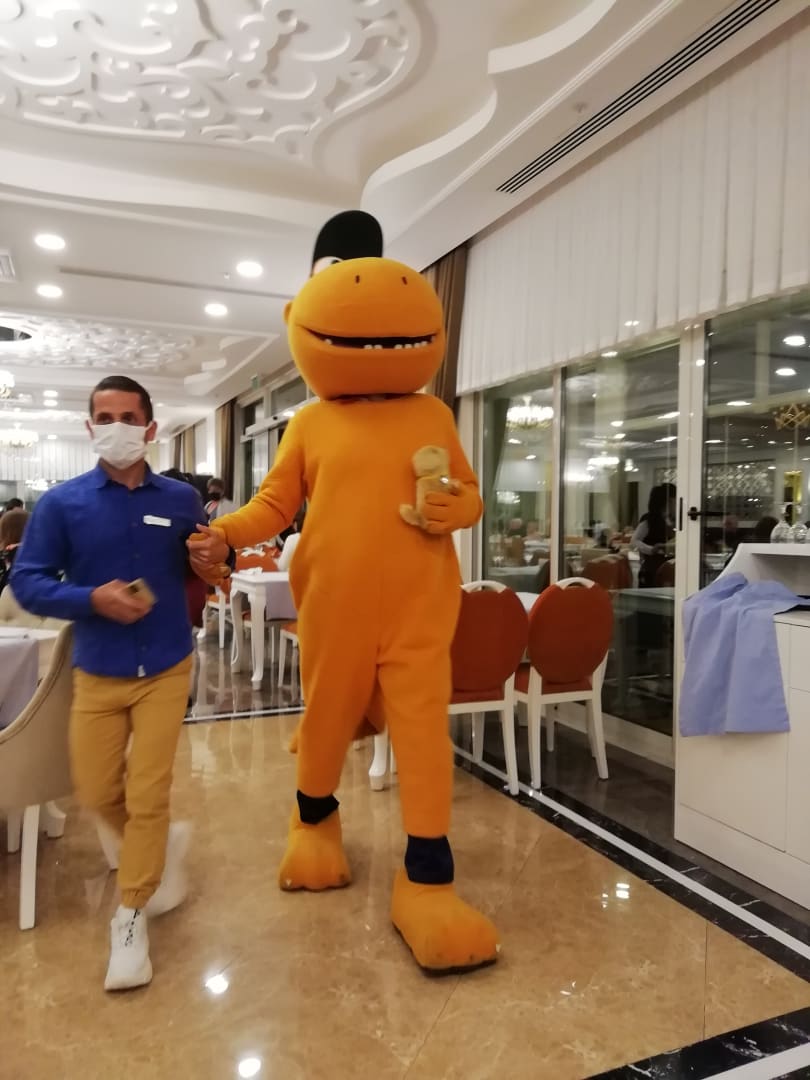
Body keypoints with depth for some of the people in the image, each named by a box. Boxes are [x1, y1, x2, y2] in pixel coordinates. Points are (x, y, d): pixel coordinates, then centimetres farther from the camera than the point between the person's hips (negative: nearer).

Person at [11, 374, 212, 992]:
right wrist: (93, 600, -21)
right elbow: (27, 583, -8)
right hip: (97, 673, 1)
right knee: (97, 792, 11)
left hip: (166, 669, -1)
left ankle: (131, 917, 22)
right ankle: (160, 848, 43)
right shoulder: (62, 503, -6)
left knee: (147, 796, 3)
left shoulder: (181, 500, -2)